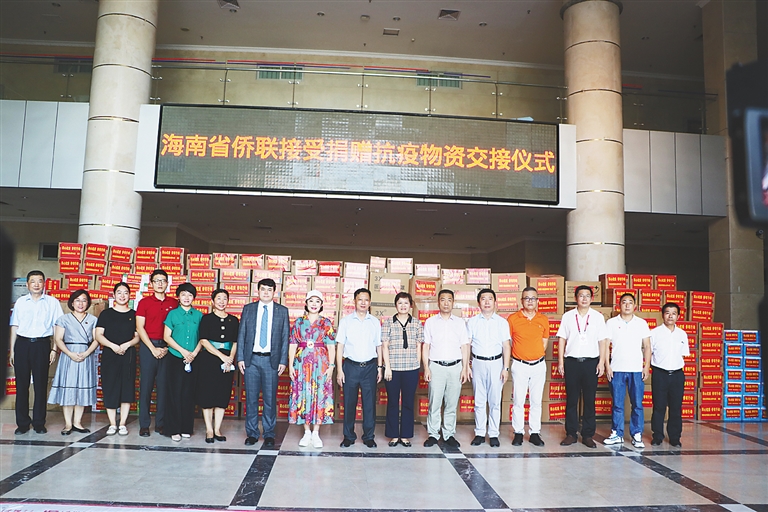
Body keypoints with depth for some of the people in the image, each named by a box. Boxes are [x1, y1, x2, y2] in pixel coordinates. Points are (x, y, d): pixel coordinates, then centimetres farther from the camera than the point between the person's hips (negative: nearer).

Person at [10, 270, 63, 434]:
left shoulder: (52, 302, 4)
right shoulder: (20, 302, 9)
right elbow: (14, 326, 10)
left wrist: (54, 349, -4)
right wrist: (12, 350, 7)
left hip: (42, 345, -1)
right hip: (22, 344, 2)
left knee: (41, 384, 3)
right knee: (21, 384, 4)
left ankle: (39, 423, 12)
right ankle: (22, 423, 13)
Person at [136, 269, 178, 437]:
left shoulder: (174, 303, 8)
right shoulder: (144, 302, 3)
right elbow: (140, 328, -1)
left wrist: (167, 347, -4)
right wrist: (153, 348, -8)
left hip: (167, 348, 2)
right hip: (148, 346, -2)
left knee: (164, 385, 3)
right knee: (146, 385, -1)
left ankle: (160, 423, 11)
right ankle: (144, 425, 5)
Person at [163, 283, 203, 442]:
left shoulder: (198, 315, 7)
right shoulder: (172, 314, 2)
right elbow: (167, 337, -1)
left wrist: (194, 353, -7)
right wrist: (183, 351, -9)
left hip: (192, 360, 2)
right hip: (175, 359, -2)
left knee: (188, 393, 4)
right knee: (175, 393, -1)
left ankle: (186, 428, 12)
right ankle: (174, 429, 6)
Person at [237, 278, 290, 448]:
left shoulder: (282, 311, 5)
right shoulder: (248, 309, 7)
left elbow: (285, 337, 4)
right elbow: (241, 335, 7)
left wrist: (283, 361, -2)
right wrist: (240, 358, 0)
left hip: (271, 360, -1)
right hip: (251, 359, 1)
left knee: (270, 398, 4)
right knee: (251, 398, 5)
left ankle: (269, 434, 14)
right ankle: (252, 433, 17)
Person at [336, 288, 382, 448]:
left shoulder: (375, 322, 7)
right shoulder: (346, 321, 3)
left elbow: (378, 346, 12)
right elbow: (340, 346, 2)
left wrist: (380, 367, 6)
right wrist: (339, 370, -3)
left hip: (370, 366, 1)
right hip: (351, 366, -1)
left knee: (369, 403, 5)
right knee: (349, 403, 4)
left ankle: (368, 436, 17)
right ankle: (348, 436, 17)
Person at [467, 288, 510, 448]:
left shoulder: (502, 322, 5)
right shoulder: (472, 322, 5)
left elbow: (506, 346, 5)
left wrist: (506, 368, -1)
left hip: (496, 363, 0)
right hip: (478, 363, 1)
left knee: (495, 401, 2)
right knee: (479, 401, 5)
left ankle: (493, 434, 11)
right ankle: (479, 433, 14)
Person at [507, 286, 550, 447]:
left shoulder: (543, 319, 4)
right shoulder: (513, 319, -4)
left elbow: (544, 341, 14)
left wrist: (537, 355, 7)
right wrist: (517, 356, 5)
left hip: (539, 365, 2)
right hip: (520, 365, -2)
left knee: (536, 401, 7)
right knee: (518, 401, 0)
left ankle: (535, 433, 16)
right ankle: (518, 433, 11)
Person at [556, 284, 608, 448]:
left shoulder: (598, 317, 6)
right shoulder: (568, 316, 6)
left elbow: (602, 341, 6)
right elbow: (562, 339, 6)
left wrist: (601, 362, -1)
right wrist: (560, 361, 0)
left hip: (591, 361, 0)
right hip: (572, 361, 0)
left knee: (589, 400, 4)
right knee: (571, 399, 4)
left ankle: (588, 435, 13)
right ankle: (571, 434, 12)